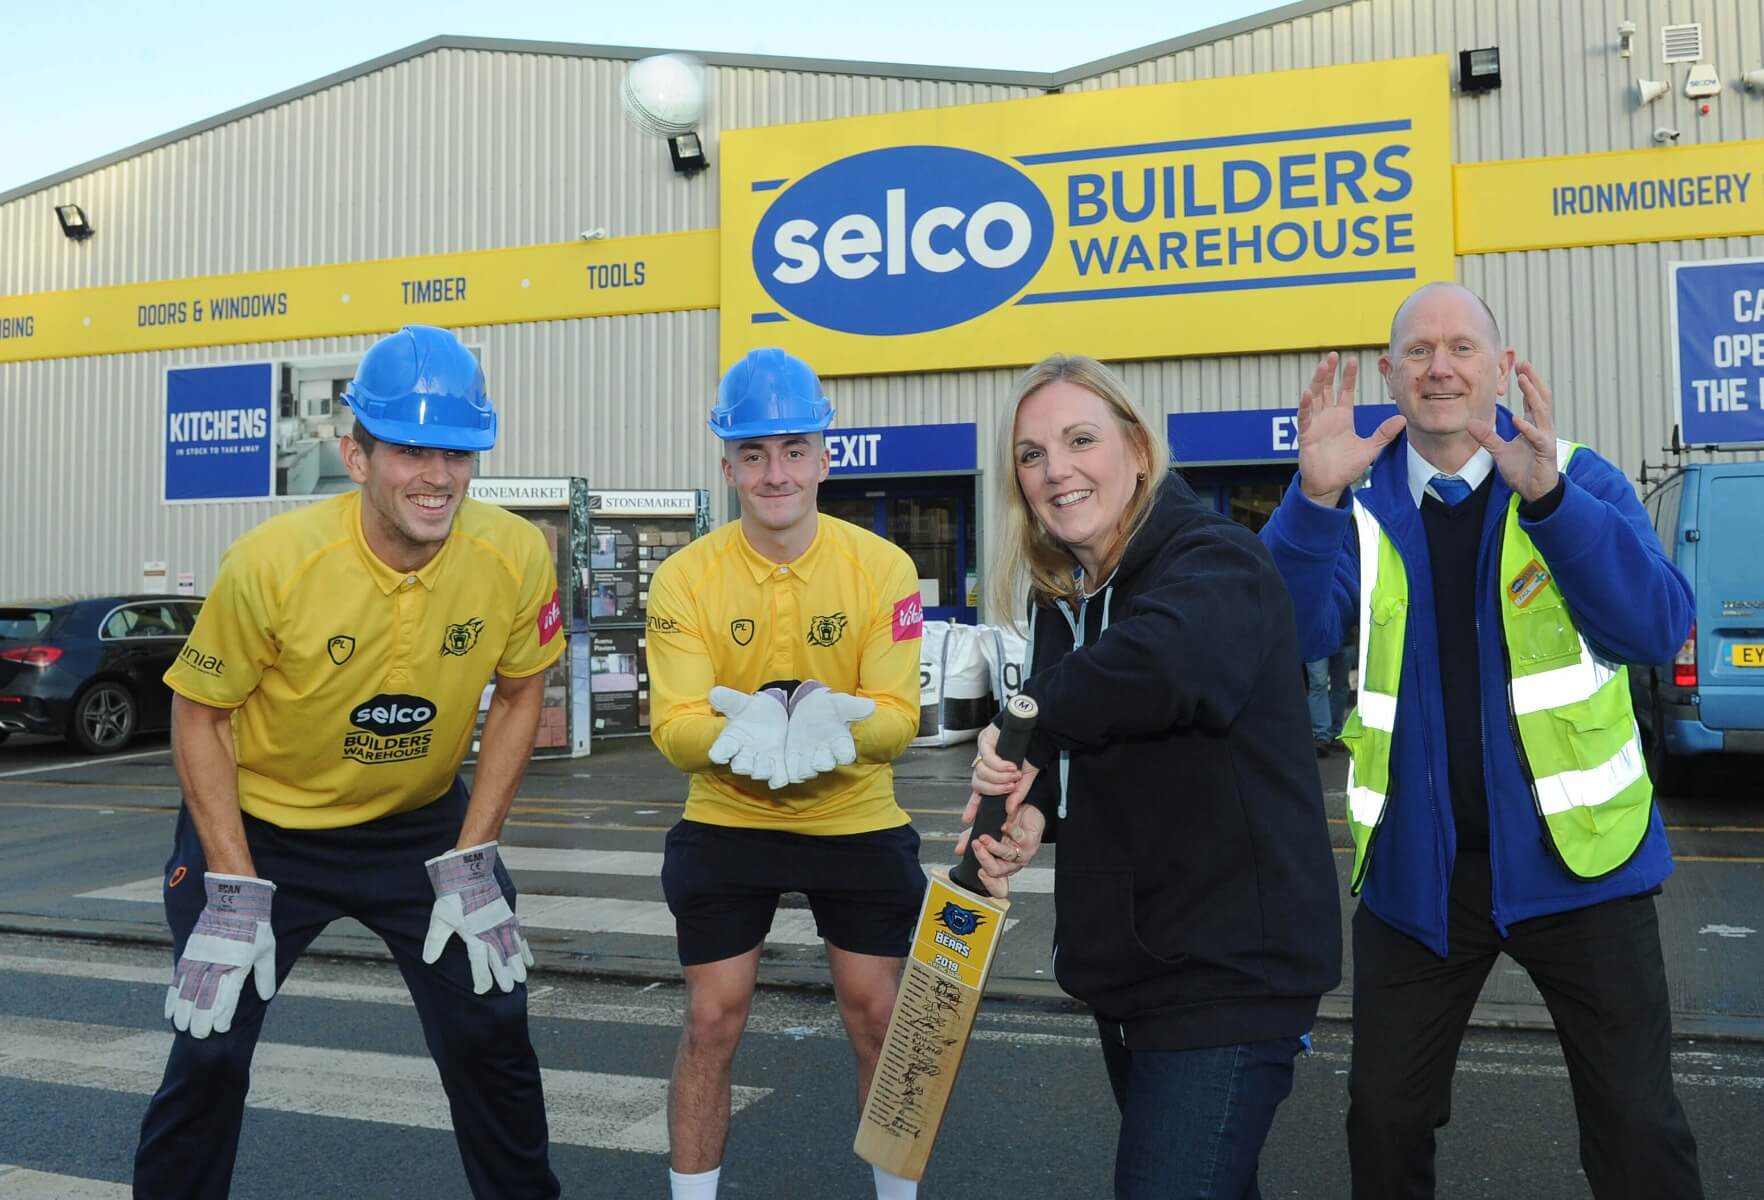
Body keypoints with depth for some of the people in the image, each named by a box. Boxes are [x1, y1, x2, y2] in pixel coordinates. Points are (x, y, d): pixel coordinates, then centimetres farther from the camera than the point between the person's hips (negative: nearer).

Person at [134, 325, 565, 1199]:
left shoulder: (516, 556, -21)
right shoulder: (273, 561, -26)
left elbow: (519, 693, -4)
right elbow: (199, 717, -12)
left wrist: (471, 860, -6)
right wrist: (235, 890, -15)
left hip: (422, 823, 2)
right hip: (260, 823, -1)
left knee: (490, 1030, 4)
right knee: (209, 1050, 3)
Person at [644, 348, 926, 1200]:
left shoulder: (882, 567, -13)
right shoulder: (685, 577, -13)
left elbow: (897, 716, -15)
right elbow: (673, 729, -17)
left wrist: (832, 725, -37)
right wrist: (743, 729, -39)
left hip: (856, 824, 1)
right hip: (726, 825, 0)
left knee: (878, 1020, 9)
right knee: (712, 1023, 5)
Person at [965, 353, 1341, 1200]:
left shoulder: (1214, 563, -19)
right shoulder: (1060, 597, 6)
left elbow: (1165, 662, -44)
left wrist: (1031, 721, -30)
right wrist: (1029, 808, -11)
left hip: (1228, 972, -8)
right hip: (1125, 969, 8)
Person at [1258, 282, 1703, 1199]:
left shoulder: (1578, 483, -2)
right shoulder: (1361, 503, 0)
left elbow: (1656, 628, -17)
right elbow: (1295, 632, -14)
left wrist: (1547, 496, -31)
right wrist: (1314, 499, -30)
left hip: (1573, 856, -1)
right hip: (1415, 869, 2)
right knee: (1383, 1119, 14)